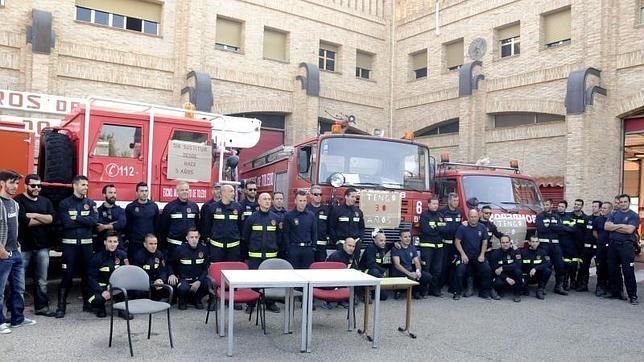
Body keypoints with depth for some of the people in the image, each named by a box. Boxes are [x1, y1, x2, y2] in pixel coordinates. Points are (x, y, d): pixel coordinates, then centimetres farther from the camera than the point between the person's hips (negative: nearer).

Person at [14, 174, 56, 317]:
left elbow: (51, 218, -2)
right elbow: (25, 221, -16)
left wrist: (34, 215, -12)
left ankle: (42, 306, 18)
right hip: (23, 246, -4)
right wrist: (44, 219, -5)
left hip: (42, 246, 5)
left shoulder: (45, 201, 13)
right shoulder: (19, 200, -4)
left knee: (42, 280, 10)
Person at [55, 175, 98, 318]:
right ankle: (61, 306, 4)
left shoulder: (91, 203, 8)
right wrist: (85, 221, -7)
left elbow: (95, 220, -8)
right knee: (67, 275, -3)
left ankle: (87, 303, 21)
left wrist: (76, 218, -11)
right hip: (70, 244, -3)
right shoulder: (65, 203, 0)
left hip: (86, 243, 3)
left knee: (87, 274, 9)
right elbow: (66, 223, -13)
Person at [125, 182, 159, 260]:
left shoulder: (154, 206, 5)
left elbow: (157, 224, 7)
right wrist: (127, 239, -1)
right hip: (134, 243, -1)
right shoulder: (130, 207, 1)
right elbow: (127, 225, 3)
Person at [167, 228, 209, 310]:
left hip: (199, 278, 2)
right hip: (183, 279, -2)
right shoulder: (180, 250, -7)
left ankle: (197, 299, 6)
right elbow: (171, 264, 10)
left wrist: (199, 281, -13)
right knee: (183, 288, -36)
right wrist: (172, 274, -11)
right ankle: (183, 300, 4)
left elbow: (205, 268, 4)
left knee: (211, 284, -28)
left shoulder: (203, 249, -1)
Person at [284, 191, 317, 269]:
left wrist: (313, 247, 4)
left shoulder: (311, 216, 8)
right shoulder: (288, 215, -1)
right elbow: (286, 234, -1)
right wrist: (288, 249, -6)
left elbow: (314, 233, 12)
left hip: (308, 249, 3)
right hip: (294, 249, -3)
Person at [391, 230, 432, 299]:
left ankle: (417, 292, 6)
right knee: (412, 278, -36)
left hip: (410, 271, 6)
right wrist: (409, 273, -28)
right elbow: (397, 265, -17)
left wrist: (418, 271, -17)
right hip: (399, 273, -5)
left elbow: (417, 262, 7)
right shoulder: (396, 248, -8)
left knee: (428, 276, -17)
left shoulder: (412, 248, 11)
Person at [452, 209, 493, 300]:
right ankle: (457, 292, -5)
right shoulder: (462, 228, -7)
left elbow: (484, 242, 5)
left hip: (478, 256, 3)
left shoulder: (482, 227, 3)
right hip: (465, 255, -3)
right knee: (459, 271, -20)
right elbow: (457, 241, -7)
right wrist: (463, 254, -13)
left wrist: (482, 255, -3)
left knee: (486, 270, -10)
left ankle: (484, 292, 8)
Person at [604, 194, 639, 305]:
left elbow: (629, 230, -14)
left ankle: (633, 296, 0)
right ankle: (616, 292, 20)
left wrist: (614, 227, -5)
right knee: (612, 270, 9)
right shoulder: (613, 214, 14)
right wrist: (621, 225, -8)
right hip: (613, 245, 5)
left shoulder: (634, 216, 0)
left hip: (626, 245, -5)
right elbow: (606, 226, 0)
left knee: (628, 271, -7)